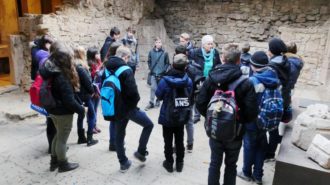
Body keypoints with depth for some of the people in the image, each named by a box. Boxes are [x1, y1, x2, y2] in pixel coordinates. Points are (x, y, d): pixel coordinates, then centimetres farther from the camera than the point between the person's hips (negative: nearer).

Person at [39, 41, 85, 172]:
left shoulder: (49, 71, 0)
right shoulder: (61, 76, -28)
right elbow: (69, 99, -25)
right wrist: (81, 109, -14)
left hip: (53, 109, 9)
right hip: (63, 111, -9)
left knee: (59, 135, 24)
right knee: (62, 138, 8)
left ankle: (54, 161, 37)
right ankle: (63, 164, 26)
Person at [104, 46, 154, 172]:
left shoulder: (107, 70, 5)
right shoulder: (126, 71, -18)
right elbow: (132, 91, -25)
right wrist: (135, 101, -5)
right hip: (128, 107, -7)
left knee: (119, 135, 15)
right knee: (149, 125, 13)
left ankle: (123, 163, 25)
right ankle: (140, 152, 16)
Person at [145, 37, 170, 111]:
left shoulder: (165, 53, -3)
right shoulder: (151, 52, 0)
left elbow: (167, 63, 2)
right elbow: (149, 61, 9)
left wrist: (163, 70, -7)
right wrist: (150, 69, -1)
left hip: (161, 74, 0)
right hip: (153, 74, 0)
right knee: (153, 88, -6)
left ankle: (158, 101, 26)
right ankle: (151, 103, 2)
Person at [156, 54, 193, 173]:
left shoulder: (165, 80, -21)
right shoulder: (188, 81, -14)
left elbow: (159, 96, -7)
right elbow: (189, 96, 0)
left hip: (167, 116, -2)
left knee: (168, 141, 14)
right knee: (179, 140, 18)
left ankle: (169, 163, 26)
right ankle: (179, 163, 29)